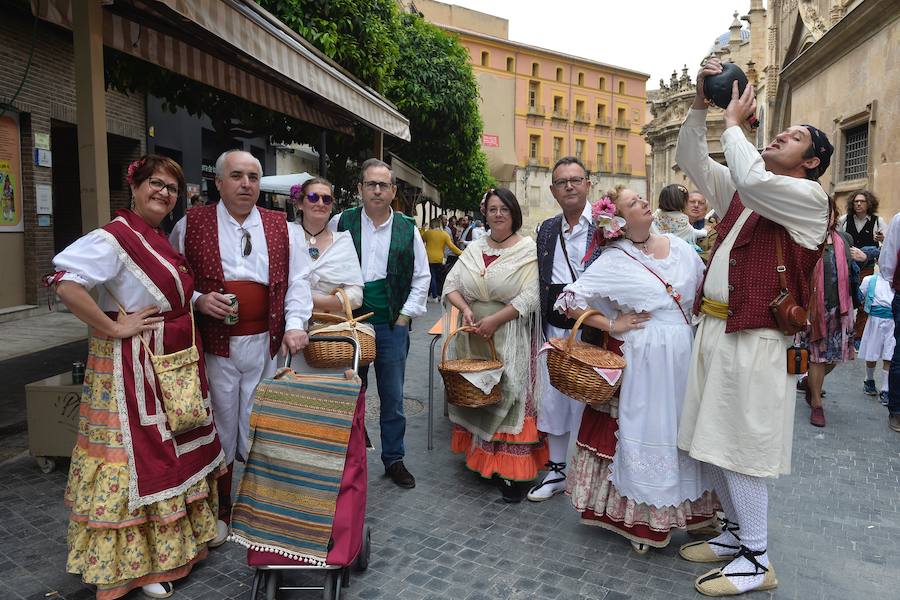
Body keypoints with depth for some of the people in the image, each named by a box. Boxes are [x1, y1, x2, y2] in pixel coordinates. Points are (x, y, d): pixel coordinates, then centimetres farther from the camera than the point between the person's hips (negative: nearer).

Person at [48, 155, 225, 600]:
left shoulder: (164, 240, 12)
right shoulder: (114, 237, -15)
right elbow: (65, 283, -27)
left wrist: (202, 302, 6)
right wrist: (113, 327, -22)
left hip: (174, 363, 9)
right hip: (134, 365, -9)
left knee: (176, 451, 18)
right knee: (139, 457, 2)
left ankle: (183, 534, 36)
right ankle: (135, 562, 19)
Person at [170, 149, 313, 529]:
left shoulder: (279, 226, 7)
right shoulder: (191, 224, 2)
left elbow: (298, 279, 5)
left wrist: (295, 323, -7)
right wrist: (197, 300, -11)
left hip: (266, 343, 1)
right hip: (214, 344, -1)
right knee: (219, 428, 10)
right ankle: (219, 509, 28)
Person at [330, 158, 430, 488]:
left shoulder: (407, 229, 3)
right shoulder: (340, 223, 1)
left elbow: (421, 277, 8)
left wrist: (405, 316, 1)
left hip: (392, 325, 1)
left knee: (393, 397, 9)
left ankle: (394, 459, 25)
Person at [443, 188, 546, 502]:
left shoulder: (527, 249, -5)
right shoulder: (474, 248, 10)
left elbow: (530, 296, -14)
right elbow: (451, 284, 8)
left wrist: (495, 319, -18)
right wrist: (465, 309, -11)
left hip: (510, 337, -5)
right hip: (474, 335, 5)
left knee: (508, 395, -3)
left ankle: (514, 472, 6)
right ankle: (480, 456, 27)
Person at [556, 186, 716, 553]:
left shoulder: (679, 246, 5)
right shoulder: (613, 262, -9)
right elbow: (569, 300, -11)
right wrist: (611, 325, -11)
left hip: (685, 358, 5)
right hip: (643, 362, -4)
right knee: (644, 435, 5)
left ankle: (691, 509, 34)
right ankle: (642, 518, 23)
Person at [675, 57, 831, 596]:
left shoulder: (809, 197, -5)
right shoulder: (742, 190, 18)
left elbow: (751, 179, -23)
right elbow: (690, 160, 19)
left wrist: (734, 122, -7)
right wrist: (701, 103, 7)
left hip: (755, 338, -8)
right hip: (714, 327, 8)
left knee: (740, 446, -4)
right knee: (714, 440, 12)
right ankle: (737, 532, 28)